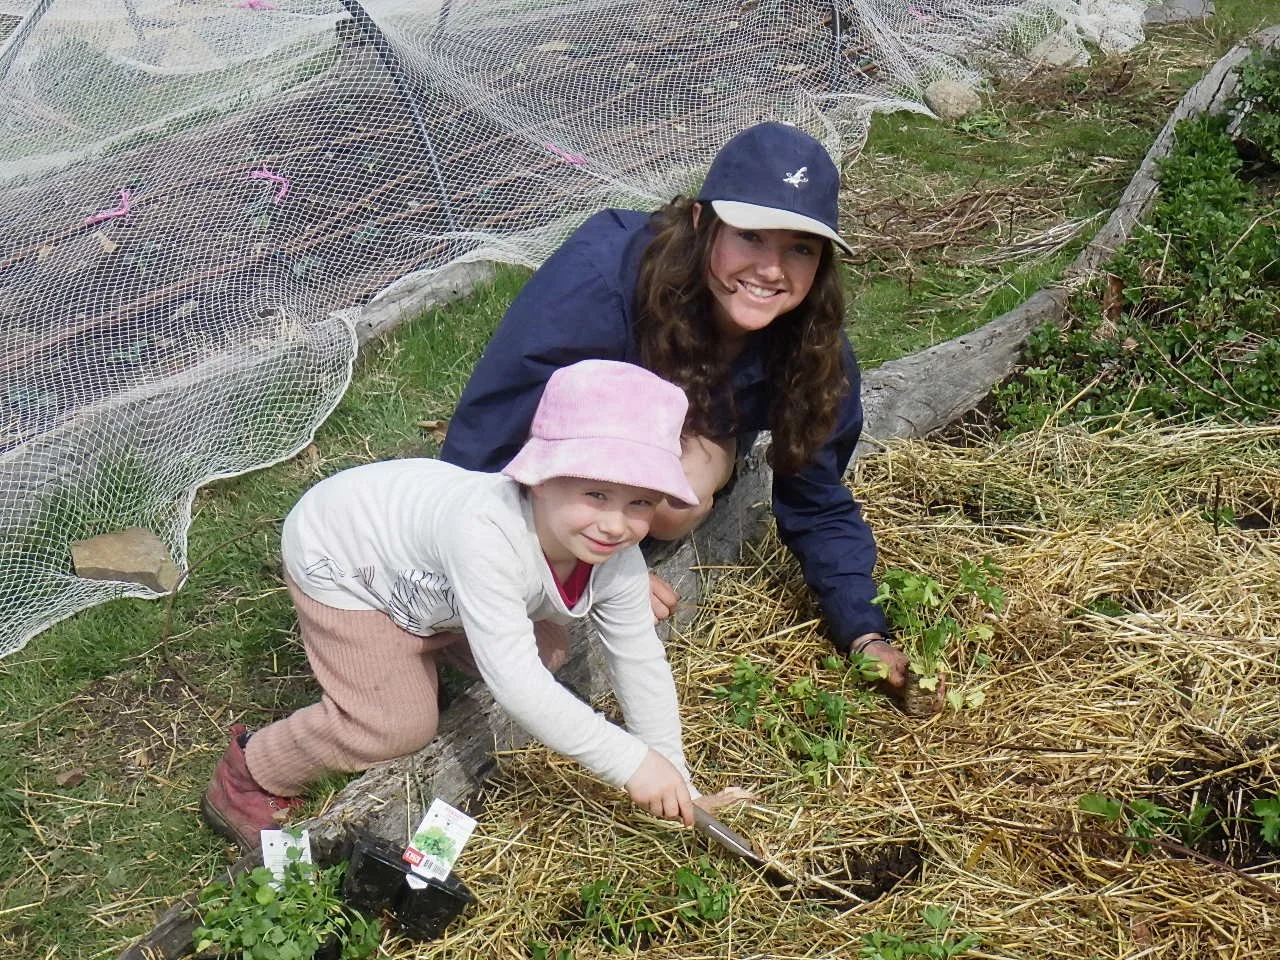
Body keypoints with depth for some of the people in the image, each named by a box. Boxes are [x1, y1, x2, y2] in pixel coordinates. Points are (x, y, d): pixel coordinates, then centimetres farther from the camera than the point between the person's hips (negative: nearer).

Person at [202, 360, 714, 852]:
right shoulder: (486, 536, -46)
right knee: (399, 726, -11)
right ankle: (248, 777, 13)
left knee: (546, 652, 7)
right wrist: (631, 762, -42)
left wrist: (672, 774, -5)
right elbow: (515, 682, -46)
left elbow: (641, 662, -9)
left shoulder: (619, 562, -24)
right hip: (336, 559, -7)